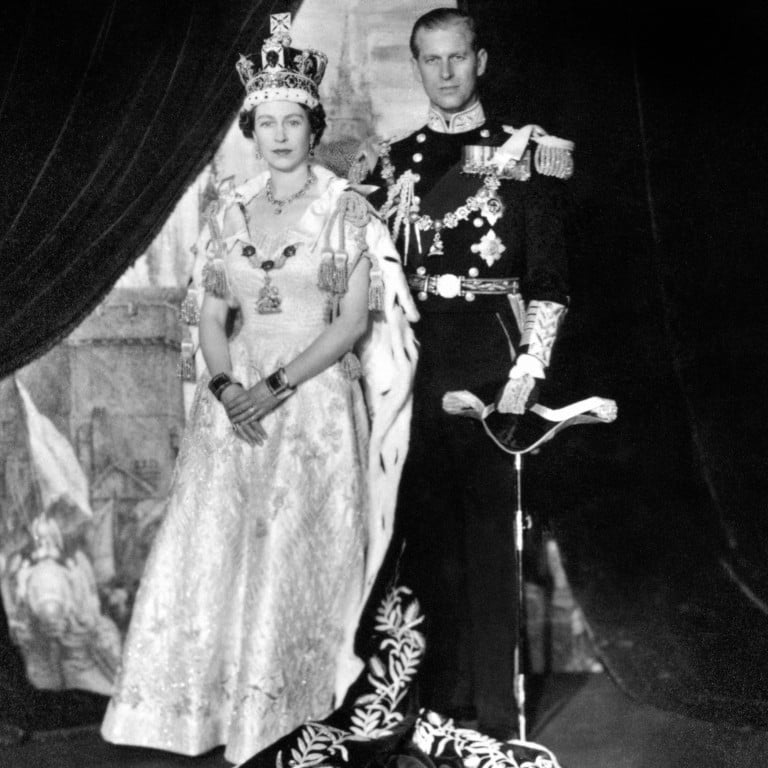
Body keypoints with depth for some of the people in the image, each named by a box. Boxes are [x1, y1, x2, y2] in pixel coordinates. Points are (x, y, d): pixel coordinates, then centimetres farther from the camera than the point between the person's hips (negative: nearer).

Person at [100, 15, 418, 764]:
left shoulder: (347, 211, -1)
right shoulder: (232, 213, 11)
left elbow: (356, 320, -7)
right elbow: (211, 316, 11)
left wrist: (279, 385, -14)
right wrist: (224, 386, -8)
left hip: (317, 405, -4)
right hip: (236, 406, 4)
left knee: (300, 560, -4)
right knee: (214, 554, 0)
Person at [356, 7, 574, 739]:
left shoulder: (529, 151, 3)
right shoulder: (392, 161, 13)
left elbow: (549, 275, -1)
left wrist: (527, 371, -10)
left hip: (489, 357, -3)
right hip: (412, 360, 3)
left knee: (489, 530, -1)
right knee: (424, 531, 6)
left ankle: (493, 710, 8)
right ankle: (436, 700, 17)